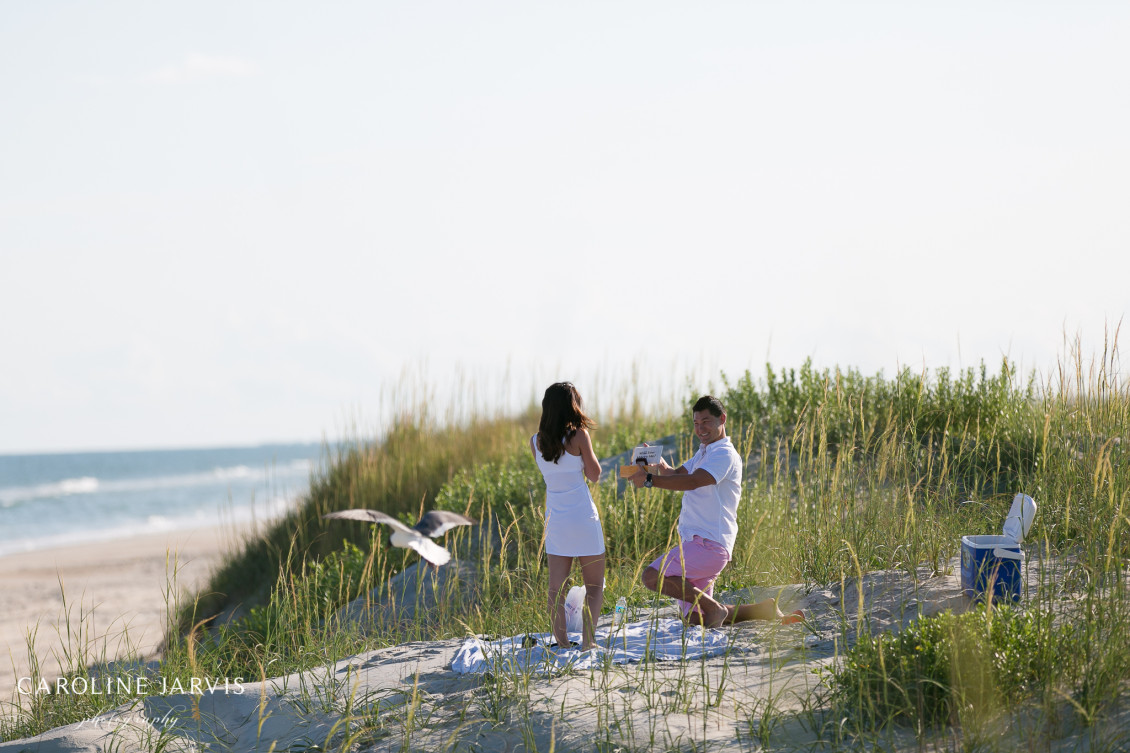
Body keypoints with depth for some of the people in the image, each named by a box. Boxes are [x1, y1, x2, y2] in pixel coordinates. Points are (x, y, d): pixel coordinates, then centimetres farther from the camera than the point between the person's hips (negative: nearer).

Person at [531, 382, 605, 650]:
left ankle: (561, 644, 5)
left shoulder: (536, 442, 2)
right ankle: (587, 640, -2)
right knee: (595, 585, 7)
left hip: (555, 518, 4)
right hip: (583, 515, -4)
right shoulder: (578, 436, -12)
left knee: (556, 588, 7)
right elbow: (594, 474, -2)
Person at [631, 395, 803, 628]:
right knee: (696, 621, 11)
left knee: (652, 576, -26)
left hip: (708, 545, -10)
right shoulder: (703, 453, 24)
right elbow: (676, 475, 17)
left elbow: (692, 481, -23)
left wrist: (650, 480, -27)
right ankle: (764, 610, 17)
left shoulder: (725, 455, -9)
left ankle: (712, 607, -16)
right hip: (695, 543, 10)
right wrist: (659, 463, -5)